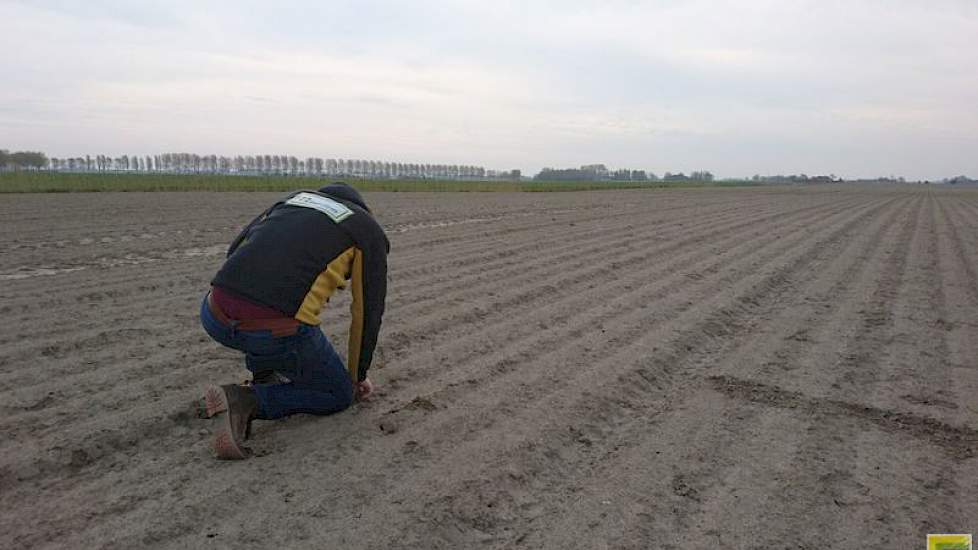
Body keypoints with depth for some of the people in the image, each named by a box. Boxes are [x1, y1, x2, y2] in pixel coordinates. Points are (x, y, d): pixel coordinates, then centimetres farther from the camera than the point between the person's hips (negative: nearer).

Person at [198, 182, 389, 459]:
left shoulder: (294, 199, 27)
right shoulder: (371, 233, 13)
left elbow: (236, 252, 27)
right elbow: (368, 312, 15)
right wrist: (357, 376, 30)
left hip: (215, 316, 6)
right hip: (277, 331, -5)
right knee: (339, 394, 20)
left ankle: (264, 376, 34)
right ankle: (249, 400, -2)